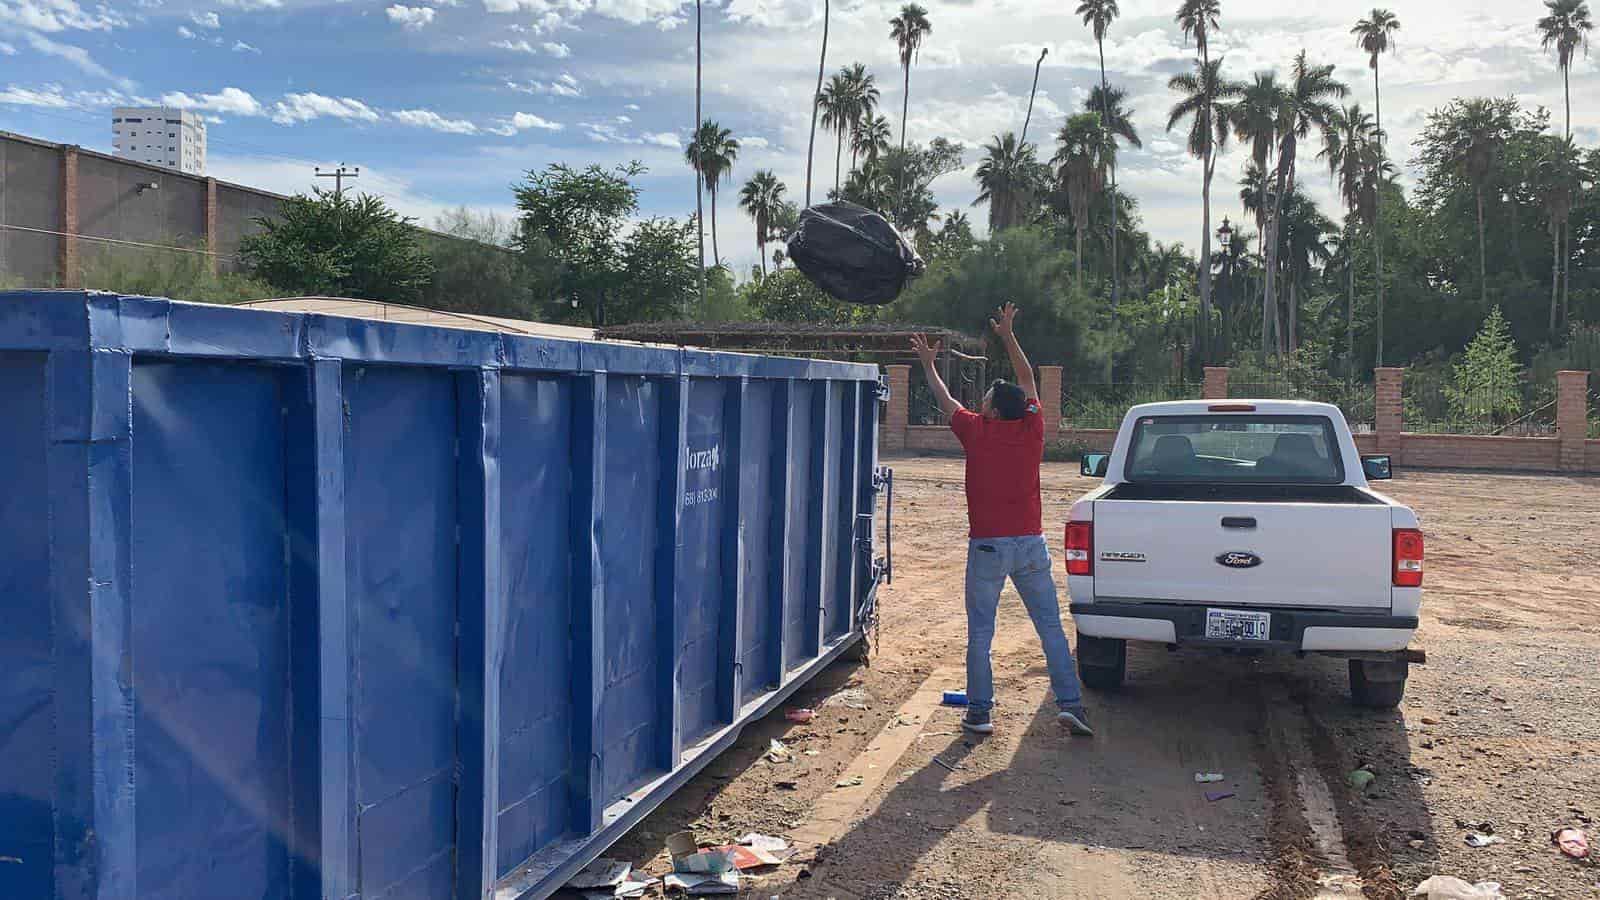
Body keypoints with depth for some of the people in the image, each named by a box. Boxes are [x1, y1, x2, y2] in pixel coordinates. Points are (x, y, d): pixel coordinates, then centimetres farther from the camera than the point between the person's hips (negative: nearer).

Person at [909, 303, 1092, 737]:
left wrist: (928, 363, 26)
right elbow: (1028, 381, 14)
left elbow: (945, 401, 11)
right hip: (1031, 544, 3)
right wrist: (1008, 336, 18)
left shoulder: (978, 432, -5)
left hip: (988, 546, -3)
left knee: (980, 633, 5)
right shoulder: (1032, 430, 1)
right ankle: (1071, 704, 5)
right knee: (1051, 627, 8)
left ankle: (979, 712, 7)